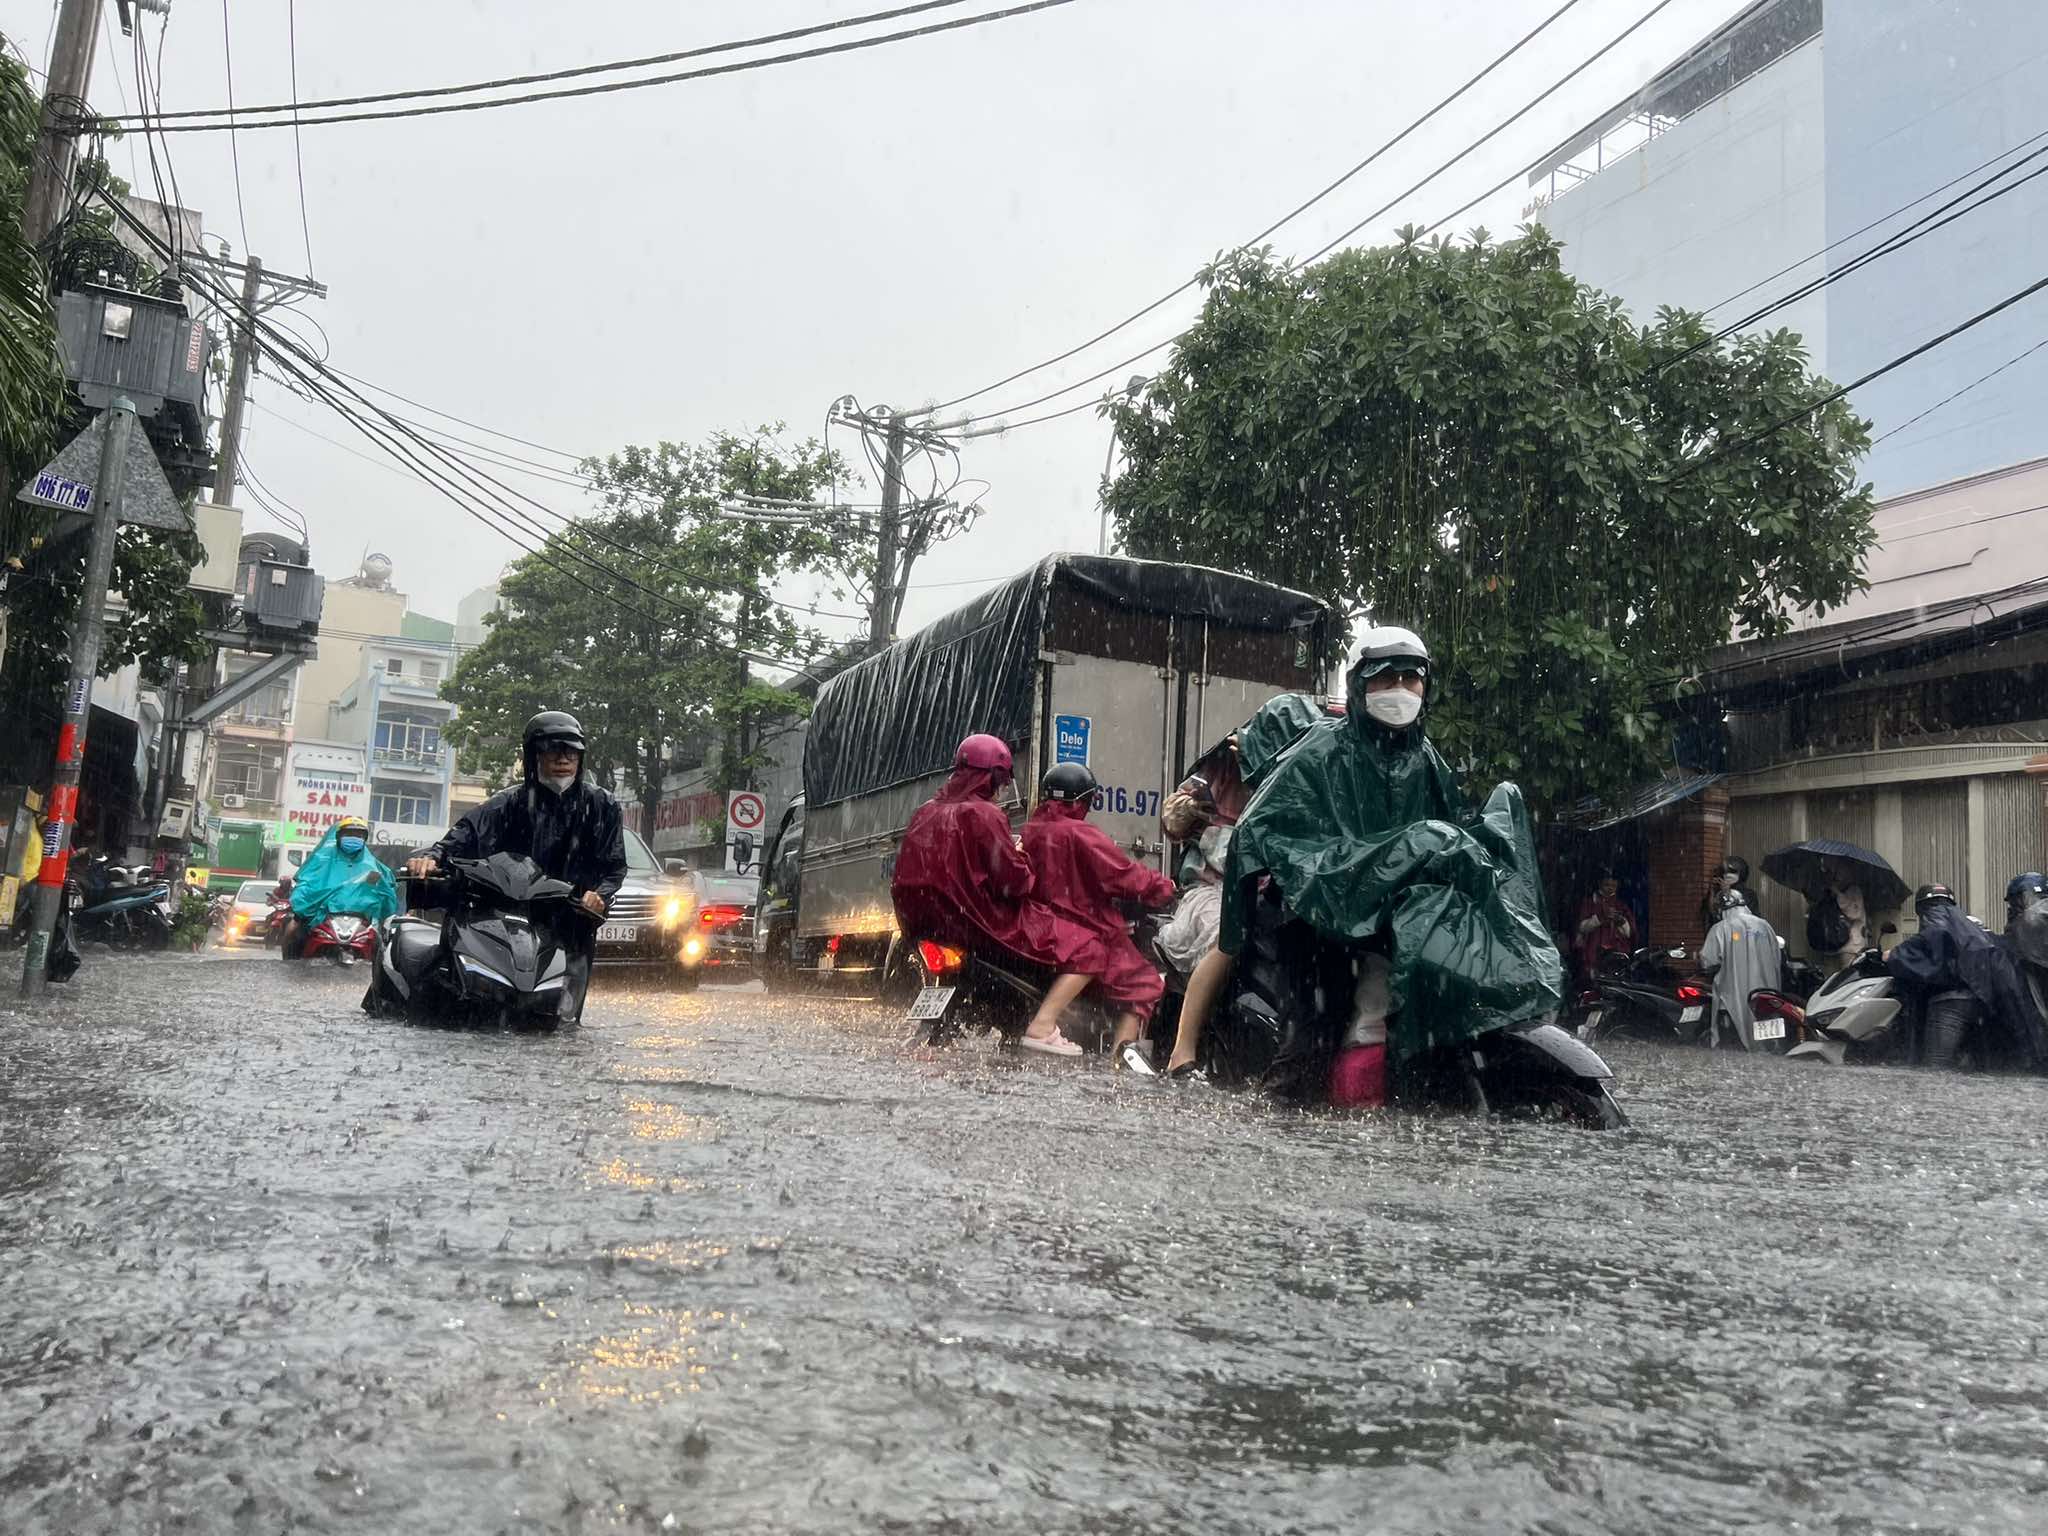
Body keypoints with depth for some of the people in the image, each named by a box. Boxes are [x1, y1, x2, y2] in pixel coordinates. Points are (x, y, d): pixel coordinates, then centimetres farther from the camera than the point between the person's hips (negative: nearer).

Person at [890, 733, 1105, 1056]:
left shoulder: (927, 811, 10)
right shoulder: (984, 814, -13)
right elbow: (1012, 881, -19)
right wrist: (1022, 857, 2)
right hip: (983, 920, -9)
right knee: (1086, 948, -4)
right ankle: (1041, 1027, -15)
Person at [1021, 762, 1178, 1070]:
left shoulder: (1029, 831, 5)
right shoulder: (1081, 835, -17)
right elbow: (1126, 876, -17)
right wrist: (1165, 888, -1)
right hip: (1087, 932, -8)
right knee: (1142, 982, -1)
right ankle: (1125, 1043, -19)